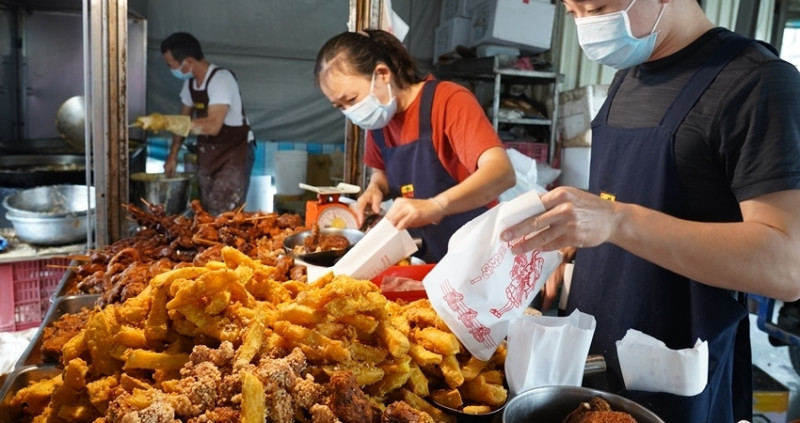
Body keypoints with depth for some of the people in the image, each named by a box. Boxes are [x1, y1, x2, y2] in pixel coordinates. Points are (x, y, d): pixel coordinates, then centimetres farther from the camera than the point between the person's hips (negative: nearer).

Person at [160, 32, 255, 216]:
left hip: (234, 152, -8)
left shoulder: (221, 79, -23)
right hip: (208, 153, 8)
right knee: (206, 211, 10)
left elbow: (213, 125, -34)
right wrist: (173, 155, 11)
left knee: (224, 215, -13)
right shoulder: (190, 82, 3)